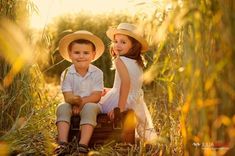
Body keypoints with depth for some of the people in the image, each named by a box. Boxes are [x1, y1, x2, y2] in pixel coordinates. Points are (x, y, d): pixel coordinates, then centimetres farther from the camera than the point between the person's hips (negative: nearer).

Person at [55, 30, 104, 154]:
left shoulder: (97, 73, -7)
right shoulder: (67, 74, -5)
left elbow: (96, 96, -13)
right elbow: (67, 97, -12)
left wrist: (81, 102, -27)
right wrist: (75, 100, -35)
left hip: (90, 104, -2)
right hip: (72, 105, 2)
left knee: (90, 108, -34)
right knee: (62, 107, -27)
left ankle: (83, 144, -39)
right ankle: (63, 142, -33)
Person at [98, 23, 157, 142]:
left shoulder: (120, 60, -15)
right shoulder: (138, 63, 8)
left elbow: (126, 82, -28)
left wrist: (120, 107, -27)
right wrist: (108, 91, 25)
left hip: (122, 100, -7)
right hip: (137, 104, 7)